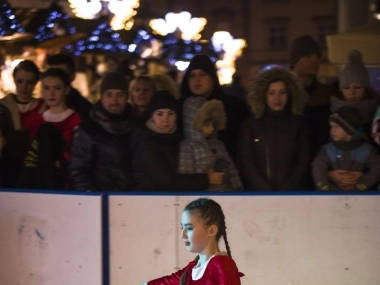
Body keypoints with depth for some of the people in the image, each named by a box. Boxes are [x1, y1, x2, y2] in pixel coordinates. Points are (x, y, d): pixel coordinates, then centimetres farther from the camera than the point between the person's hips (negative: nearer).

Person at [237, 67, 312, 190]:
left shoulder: (299, 123, 11)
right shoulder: (251, 123, 9)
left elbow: (304, 162, 6)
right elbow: (245, 163, 4)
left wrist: (284, 192, -5)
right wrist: (267, 192, -7)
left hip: (293, 193, 0)